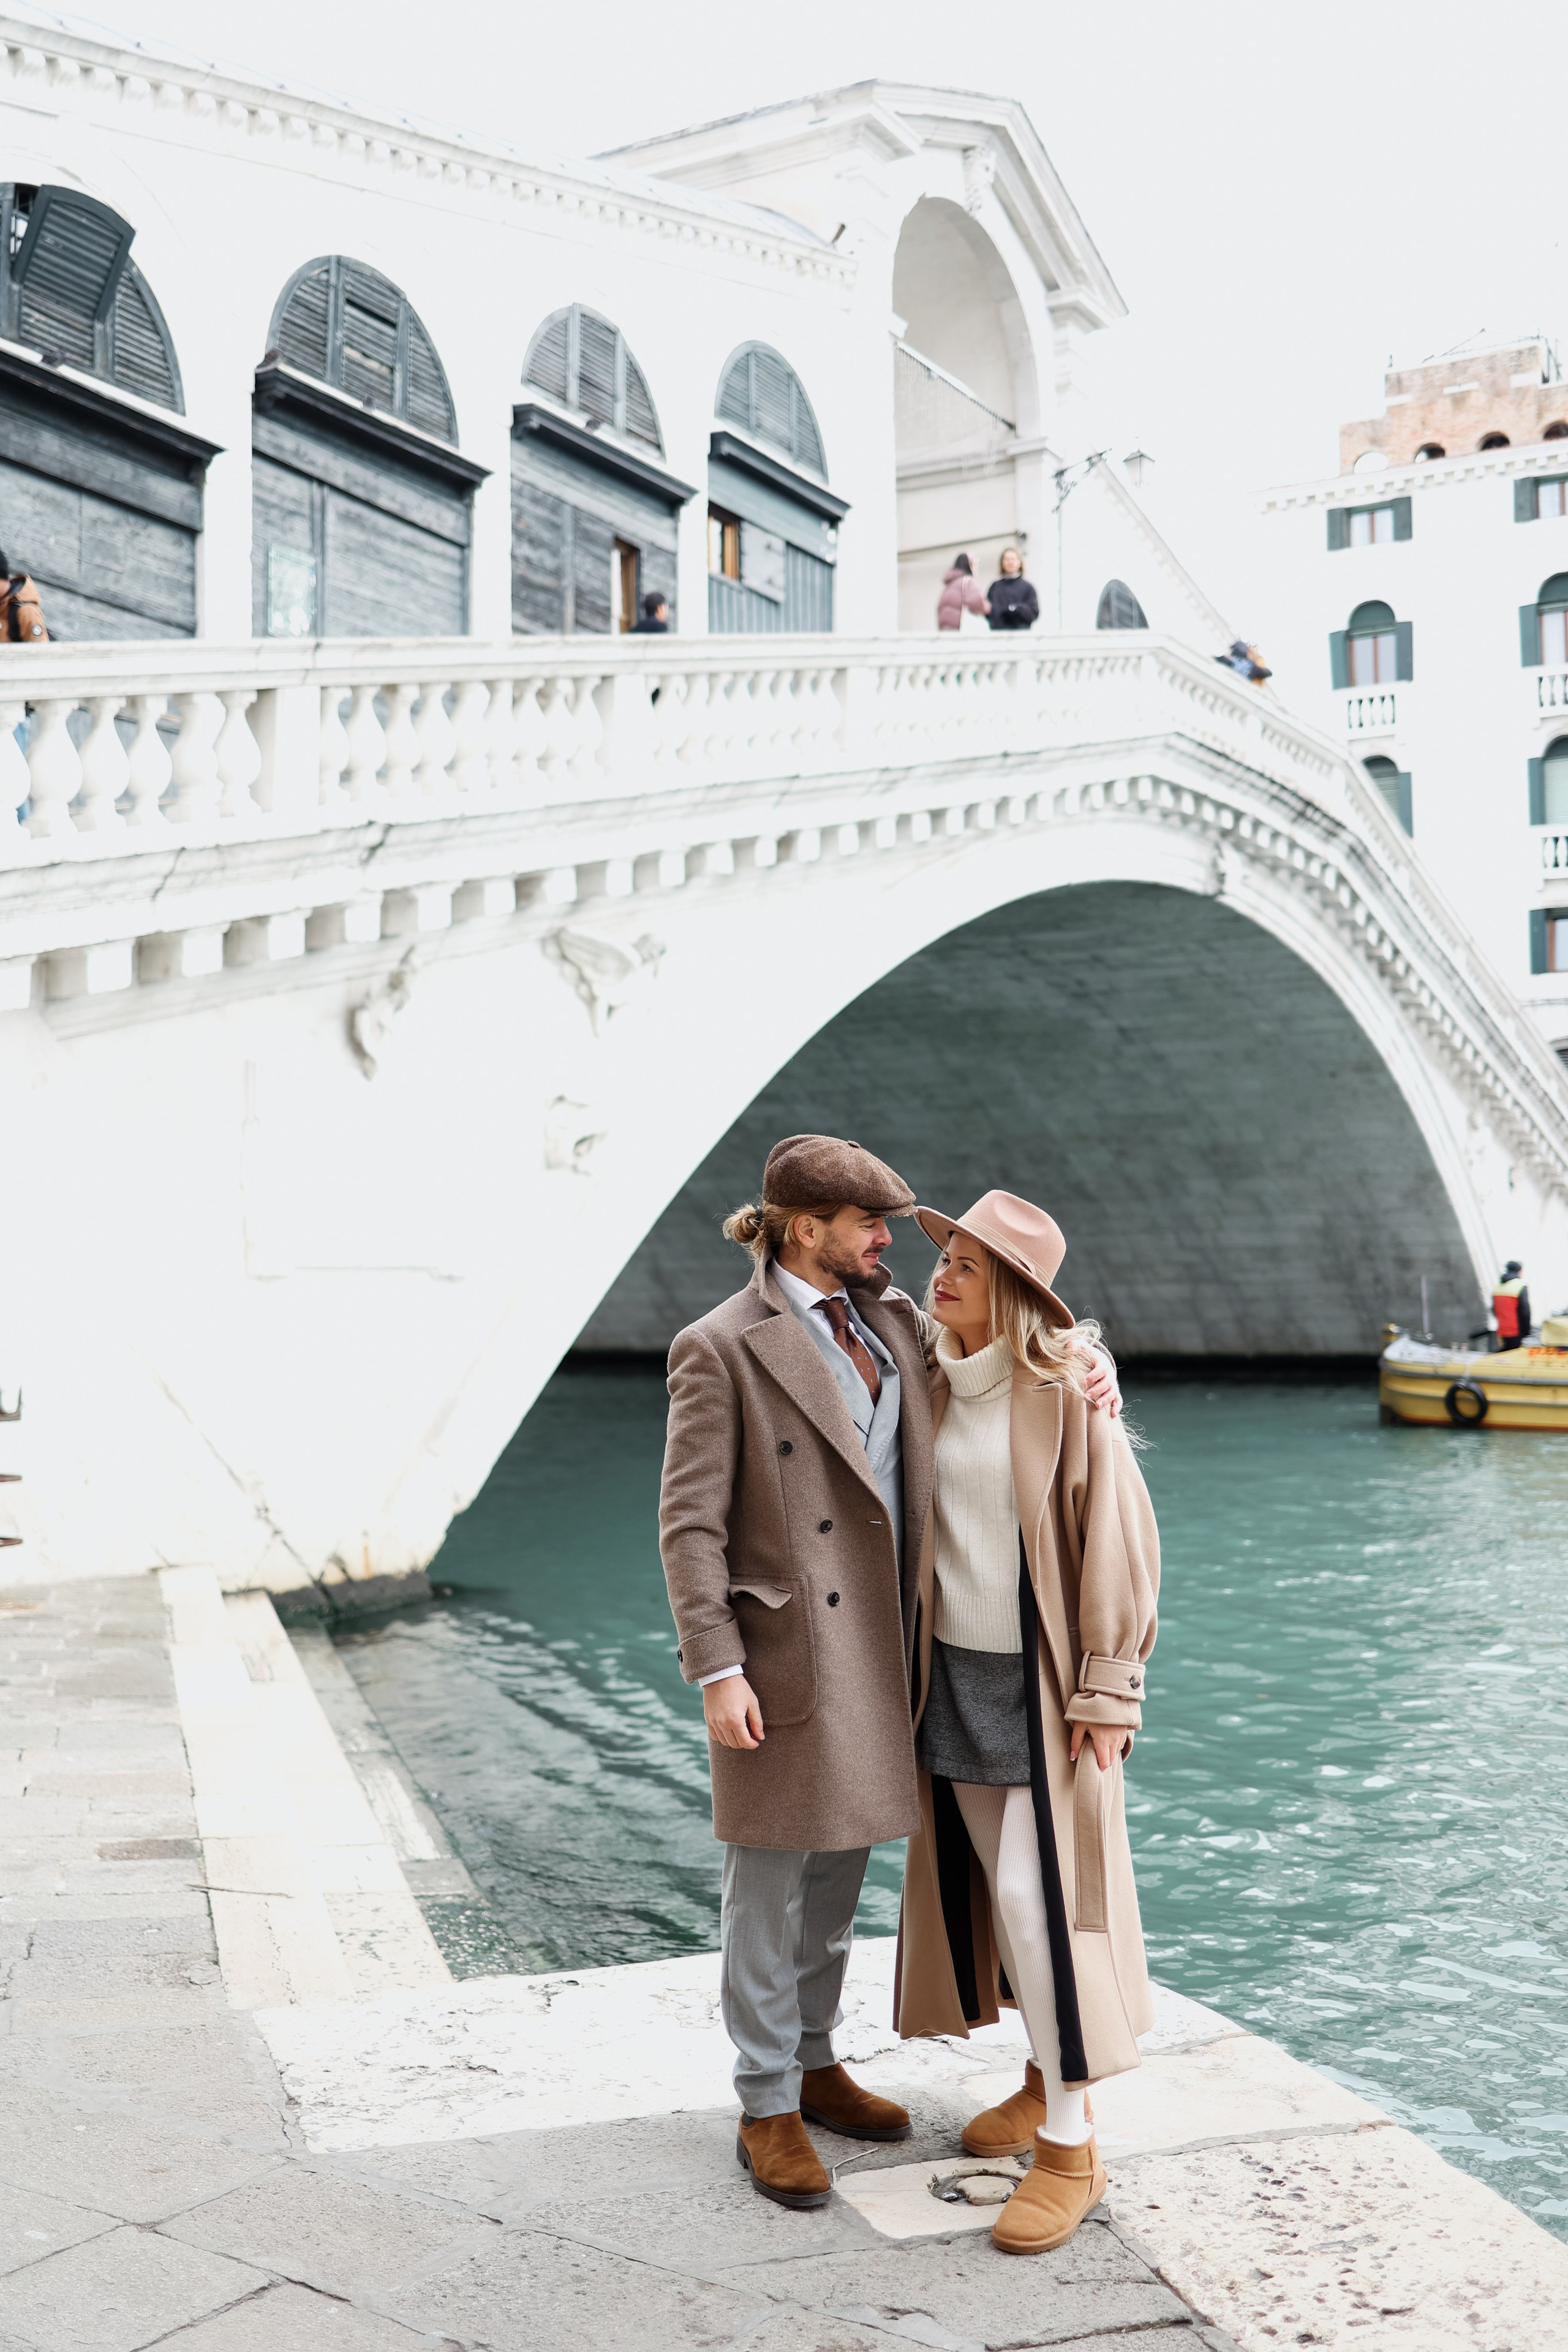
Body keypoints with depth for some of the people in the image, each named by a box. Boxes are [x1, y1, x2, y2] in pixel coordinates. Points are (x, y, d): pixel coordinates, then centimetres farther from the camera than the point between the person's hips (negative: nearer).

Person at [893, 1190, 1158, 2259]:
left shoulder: (1069, 1391, -15)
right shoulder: (936, 1389, 4)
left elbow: (1119, 1541, -13)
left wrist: (1107, 1689, -14)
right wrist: (918, 1667, 11)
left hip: (1044, 1681, -6)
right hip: (955, 1677, 6)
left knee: (1040, 1895, -6)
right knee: (984, 1887, 14)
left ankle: (1071, 2146, 6)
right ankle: (1046, 2081, 32)